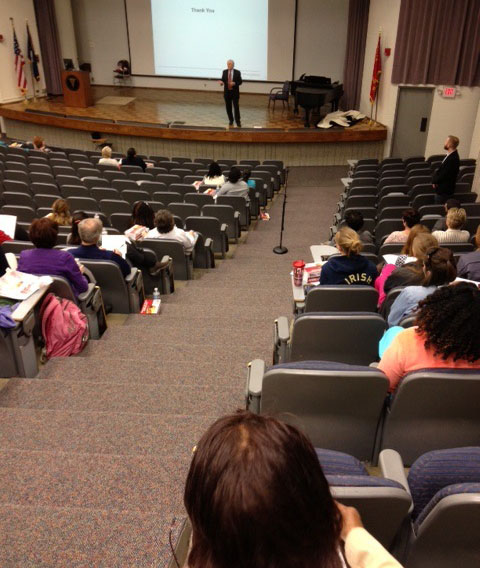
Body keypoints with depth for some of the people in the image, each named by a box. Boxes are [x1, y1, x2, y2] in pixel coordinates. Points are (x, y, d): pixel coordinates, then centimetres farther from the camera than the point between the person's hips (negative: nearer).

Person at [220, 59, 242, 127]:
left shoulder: (237, 72, -2)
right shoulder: (224, 72, 4)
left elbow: (240, 81, -1)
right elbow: (222, 80, 4)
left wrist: (235, 83, -19)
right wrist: (221, 82, -19)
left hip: (235, 92, -2)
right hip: (227, 92, 2)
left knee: (236, 107, -6)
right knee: (228, 107, 7)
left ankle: (238, 121, -1)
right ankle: (231, 120, 21)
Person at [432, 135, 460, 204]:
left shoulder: (453, 159, -25)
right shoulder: (450, 155, 6)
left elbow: (444, 175, -23)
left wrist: (435, 181, -8)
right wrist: (435, 180, 0)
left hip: (444, 190, -9)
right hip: (441, 188, 9)